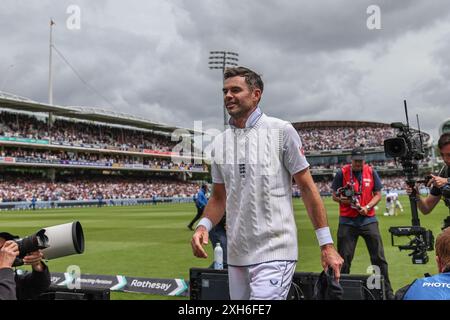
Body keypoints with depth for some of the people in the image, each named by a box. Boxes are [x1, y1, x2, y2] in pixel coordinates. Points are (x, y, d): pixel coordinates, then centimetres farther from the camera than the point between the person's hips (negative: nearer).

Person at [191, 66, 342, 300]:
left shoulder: (281, 131, -4)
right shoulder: (219, 142, 9)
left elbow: (307, 187, -3)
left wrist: (327, 245, -6)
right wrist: (204, 225, -5)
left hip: (274, 254, -5)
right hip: (236, 255, 5)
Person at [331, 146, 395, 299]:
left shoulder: (371, 172, 4)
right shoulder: (342, 173, -1)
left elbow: (377, 195, 7)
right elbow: (335, 196, 4)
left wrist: (367, 207, -10)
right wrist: (347, 201, -16)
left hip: (368, 219, 2)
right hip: (347, 221, -1)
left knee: (379, 257, 1)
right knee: (344, 258, 2)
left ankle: (387, 291, 11)